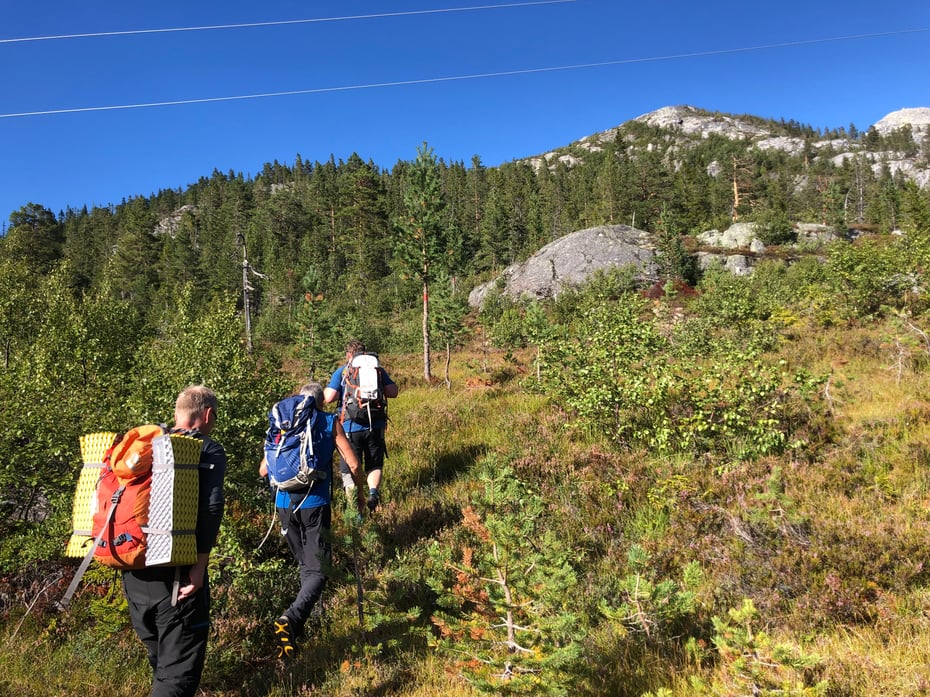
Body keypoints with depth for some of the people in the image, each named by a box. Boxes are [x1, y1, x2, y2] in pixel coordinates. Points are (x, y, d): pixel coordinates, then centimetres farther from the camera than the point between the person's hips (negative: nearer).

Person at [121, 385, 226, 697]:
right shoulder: (210, 451, -5)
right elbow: (211, 508, -19)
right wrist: (199, 565, -15)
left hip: (134, 569, 6)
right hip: (175, 572, -6)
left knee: (160, 659, 26)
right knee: (179, 670, 2)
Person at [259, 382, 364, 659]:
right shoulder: (329, 421, 5)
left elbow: (263, 470, 11)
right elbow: (353, 465, 1)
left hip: (284, 504, 4)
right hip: (315, 504, -4)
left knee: (305, 564, 22)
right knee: (317, 569, 0)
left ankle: (298, 624, 28)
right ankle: (290, 619, -22)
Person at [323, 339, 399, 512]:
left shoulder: (342, 371, 0)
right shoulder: (377, 368, 6)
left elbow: (329, 397, -9)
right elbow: (393, 392, 3)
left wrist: (325, 390, 13)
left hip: (351, 427, -2)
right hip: (376, 426, 2)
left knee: (349, 470, 10)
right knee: (375, 466, 17)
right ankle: (374, 491, -11)